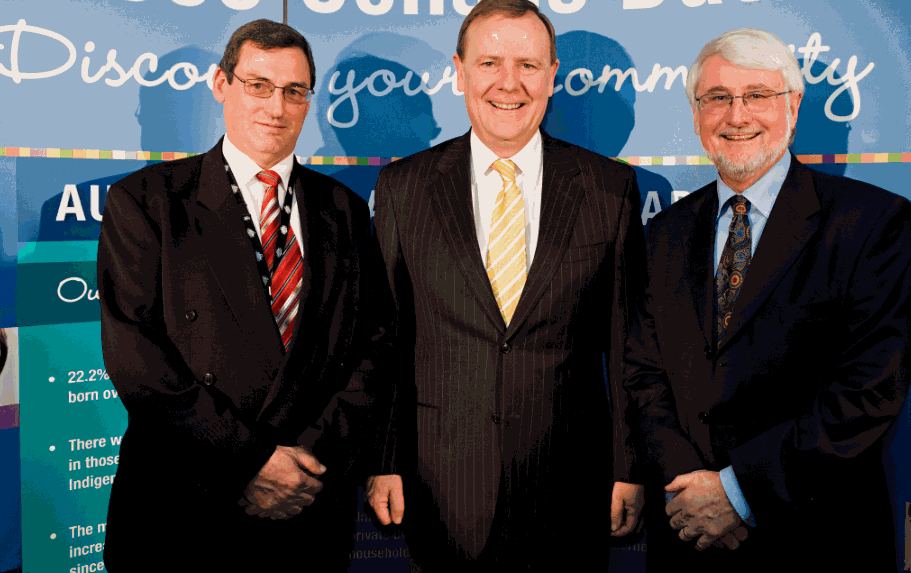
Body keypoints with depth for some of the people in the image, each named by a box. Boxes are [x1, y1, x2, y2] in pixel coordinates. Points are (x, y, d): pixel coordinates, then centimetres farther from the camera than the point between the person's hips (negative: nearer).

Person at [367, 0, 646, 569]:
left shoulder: (611, 187, -2)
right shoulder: (402, 187, -1)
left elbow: (629, 343, 0)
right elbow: (383, 339, 1)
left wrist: (631, 470, 1)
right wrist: (381, 461, 0)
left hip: (568, 479, 0)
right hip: (441, 475, 0)